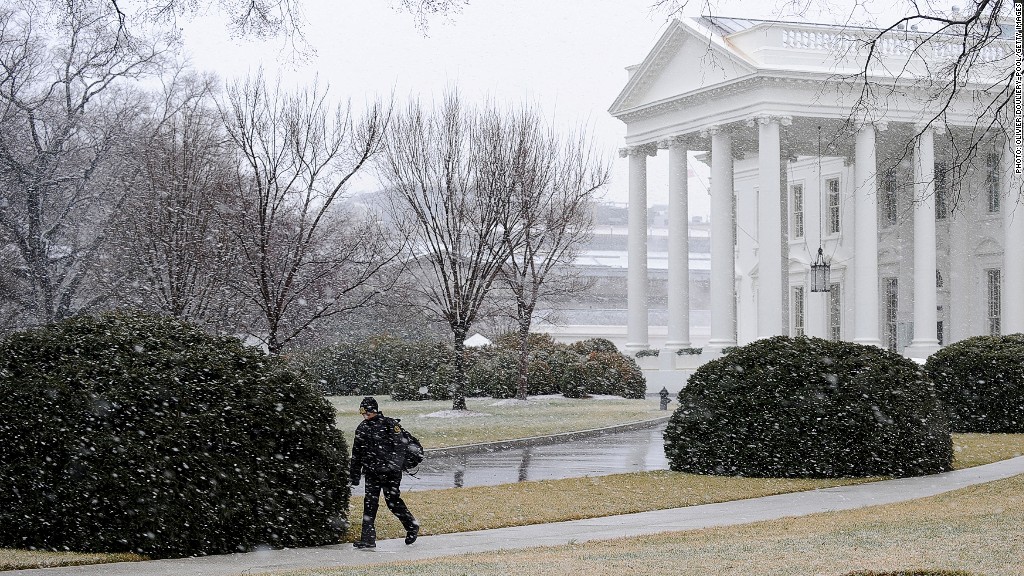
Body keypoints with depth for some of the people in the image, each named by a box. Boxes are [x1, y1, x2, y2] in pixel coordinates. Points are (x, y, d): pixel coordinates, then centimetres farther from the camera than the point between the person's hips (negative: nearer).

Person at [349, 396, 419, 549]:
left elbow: (402, 445, -7)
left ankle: (412, 526, 23)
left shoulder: (390, 424, -6)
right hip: (372, 473, 5)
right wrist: (355, 476, 17)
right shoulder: (362, 428, 10)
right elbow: (356, 454, 18)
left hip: (390, 471, -5)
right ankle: (368, 539, -1)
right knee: (370, 503, -2)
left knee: (393, 500, -1)